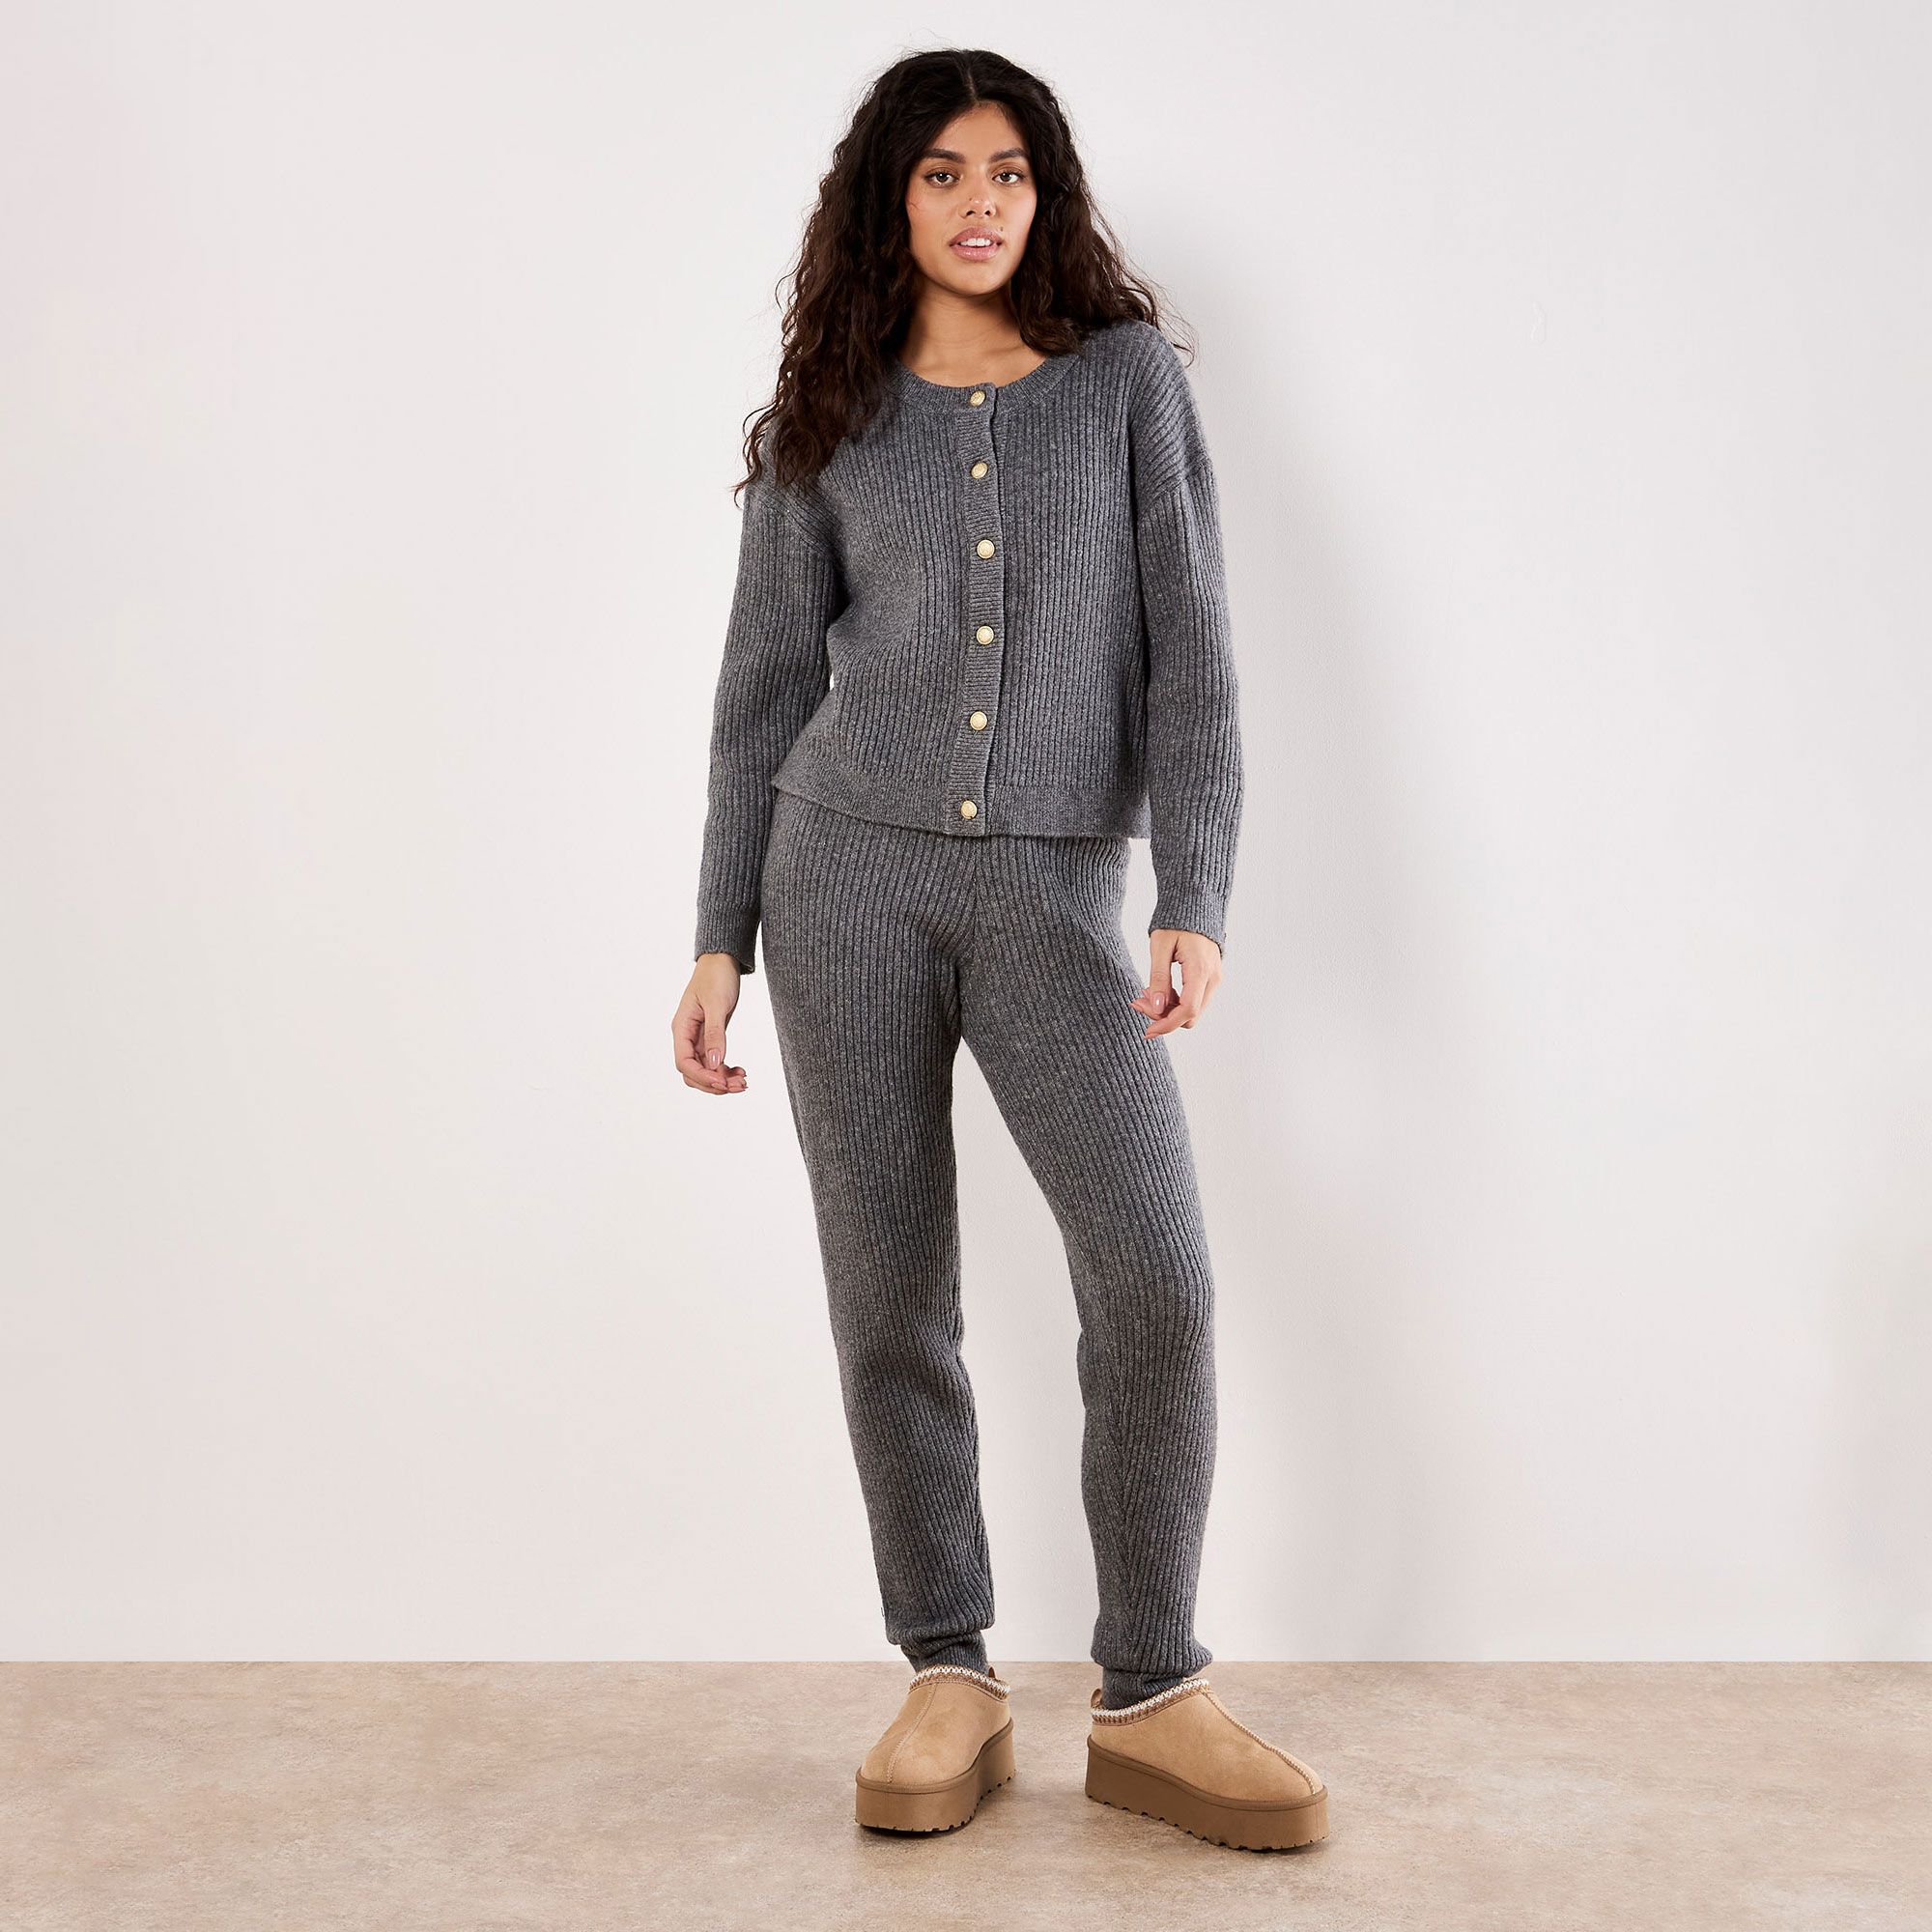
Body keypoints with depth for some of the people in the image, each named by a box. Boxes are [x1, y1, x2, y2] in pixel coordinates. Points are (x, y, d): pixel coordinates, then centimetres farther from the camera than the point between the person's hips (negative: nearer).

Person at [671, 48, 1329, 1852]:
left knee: (1156, 1278, -13)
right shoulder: (829, 419, 9)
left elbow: (1189, 651, 0)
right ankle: (951, 1682, 16)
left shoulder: (1128, 378, 6)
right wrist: (720, 941, 5)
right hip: (851, 872, 1)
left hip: (1059, 894, -1)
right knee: (891, 1299, 2)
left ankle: (1147, 1701, 1)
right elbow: (768, 684, 10)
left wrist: (1195, 901, -12)